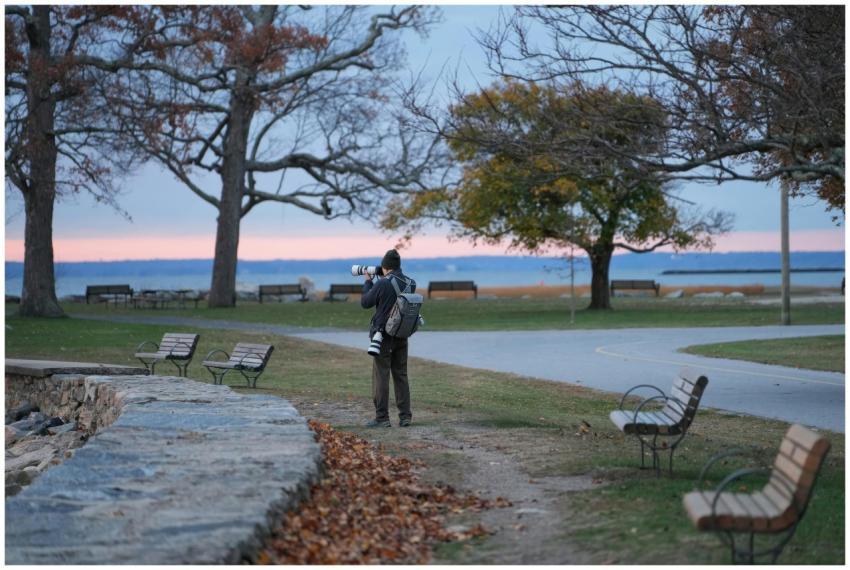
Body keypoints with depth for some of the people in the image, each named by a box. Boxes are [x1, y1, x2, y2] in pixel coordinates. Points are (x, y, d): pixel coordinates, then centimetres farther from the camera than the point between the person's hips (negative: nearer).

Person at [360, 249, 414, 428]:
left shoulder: (382, 284, -17)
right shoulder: (410, 283, 0)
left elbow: (365, 303, -5)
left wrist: (368, 282, 8)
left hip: (383, 336, -5)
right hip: (402, 336, 5)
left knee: (381, 376, 1)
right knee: (401, 376, 11)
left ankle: (382, 418, 2)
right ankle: (405, 416, 10)